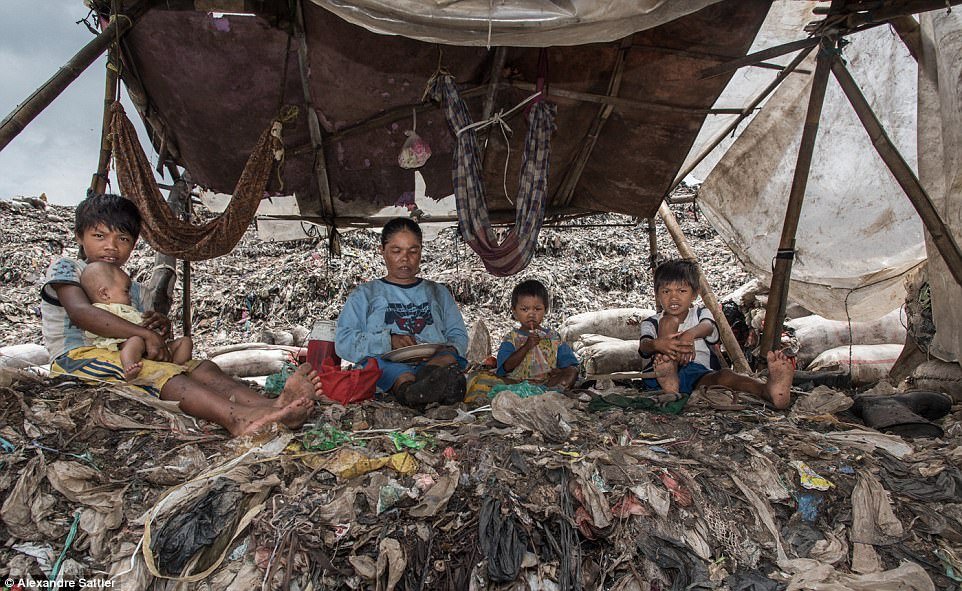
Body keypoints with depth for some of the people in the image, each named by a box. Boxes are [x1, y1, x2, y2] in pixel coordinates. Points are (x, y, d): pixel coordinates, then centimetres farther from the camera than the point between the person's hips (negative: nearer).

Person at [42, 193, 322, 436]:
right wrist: (146, 334, -19)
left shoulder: (131, 289, 25)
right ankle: (238, 417, -62)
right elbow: (81, 312, -15)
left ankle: (272, 405, -47)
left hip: (129, 360, 6)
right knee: (161, 373, -35)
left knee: (201, 368, -19)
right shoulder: (65, 269, 6)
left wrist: (162, 327, -2)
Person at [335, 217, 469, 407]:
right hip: (388, 365, -2)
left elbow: (459, 336, 20)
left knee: (449, 357, -32)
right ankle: (410, 388, -66)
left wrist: (449, 349, -6)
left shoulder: (438, 293, 30)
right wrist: (388, 341, -11)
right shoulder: (365, 294, 21)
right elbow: (343, 342, 6)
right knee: (374, 360, -36)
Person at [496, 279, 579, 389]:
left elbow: (570, 365, 10)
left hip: (549, 381, 1)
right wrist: (527, 346, -13)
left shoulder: (553, 336, 15)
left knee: (572, 372, -24)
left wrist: (561, 371, -14)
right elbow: (507, 367, -6)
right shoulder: (511, 338, 9)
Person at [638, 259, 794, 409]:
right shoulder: (651, 323, 15)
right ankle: (668, 379, -44)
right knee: (670, 320, -17)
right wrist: (657, 345, -37)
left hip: (696, 372, 1)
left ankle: (769, 390, -67)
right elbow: (644, 346, -9)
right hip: (659, 375, 0)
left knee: (724, 375, -34)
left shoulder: (701, 315, 18)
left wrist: (690, 334, -38)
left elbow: (707, 327, -10)